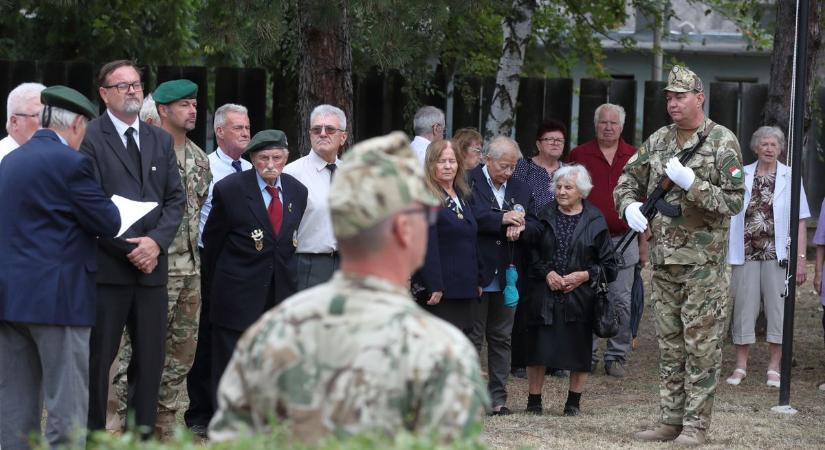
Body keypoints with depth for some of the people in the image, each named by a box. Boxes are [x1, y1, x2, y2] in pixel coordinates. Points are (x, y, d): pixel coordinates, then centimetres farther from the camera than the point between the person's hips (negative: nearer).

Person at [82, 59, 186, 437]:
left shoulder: (160, 140, 15)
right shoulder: (91, 137, -4)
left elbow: (176, 198, 11)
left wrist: (157, 240, -6)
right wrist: (128, 249, -13)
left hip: (151, 265, 5)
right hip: (107, 266, -5)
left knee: (150, 357, 7)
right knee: (98, 358, -1)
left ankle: (143, 432, 14)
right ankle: (93, 435, 6)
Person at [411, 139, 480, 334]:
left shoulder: (461, 196, 18)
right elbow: (427, 246, -15)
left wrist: (477, 282, 17)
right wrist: (434, 286, -21)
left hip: (465, 289, 8)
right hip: (440, 292, -8)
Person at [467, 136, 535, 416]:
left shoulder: (521, 190, 13)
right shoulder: (468, 183, -5)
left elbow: (534, 225, 11)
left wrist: (520, 228, -11)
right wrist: (502, 219, -24)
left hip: (507, 274, 5)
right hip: (477, 274, -5)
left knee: (502, 338, 10)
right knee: (472, 337, 1)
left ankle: (498, 397, 15)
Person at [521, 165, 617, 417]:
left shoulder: (595, 221, 1)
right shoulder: (544, 216, 3)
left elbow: (609, 265, 3)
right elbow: (529, 251, 3)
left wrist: (585, 276, -10)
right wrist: (546, 272, -10)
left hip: (580, 297, -1)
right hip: (544, 296, 1)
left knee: (579, 350, 4)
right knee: (538, 348, 0)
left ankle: (574, 402, 18)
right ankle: (534, 400, 12)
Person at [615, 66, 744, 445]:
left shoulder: (722, 143, -6)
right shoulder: (657, 141, 11)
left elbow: (734, 202, -11)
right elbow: (628, 180, 19)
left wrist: (691, 183, -21)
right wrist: (629, 205, -2)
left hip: (703, 262, -6)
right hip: (663, 260, 6)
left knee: (701, 346, -4)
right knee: (669, 346, 11)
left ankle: (696, 424, 0)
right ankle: (670, 420, 17)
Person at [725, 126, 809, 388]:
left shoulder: (789, 177, 3)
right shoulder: (741, 176, 7)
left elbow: (801, 221, 2)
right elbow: (728, 213, 12)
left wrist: (800, 258, -5)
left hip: (778, 255, -1)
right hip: (746, 254, 1)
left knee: (778, 308, 0)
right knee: (744, 307, 1)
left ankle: (774, 368, 8)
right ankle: (741, 366, 9)